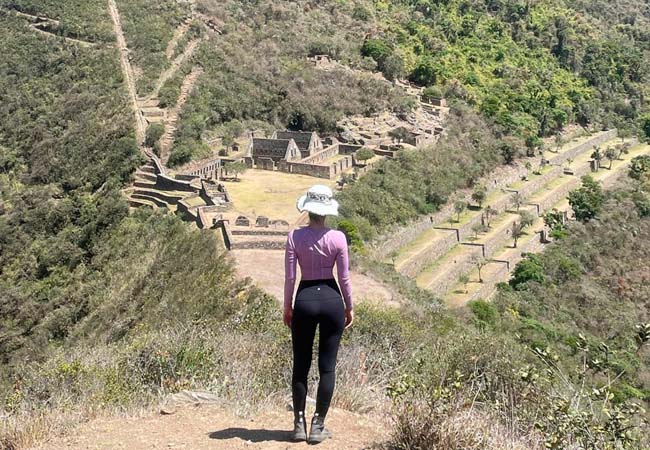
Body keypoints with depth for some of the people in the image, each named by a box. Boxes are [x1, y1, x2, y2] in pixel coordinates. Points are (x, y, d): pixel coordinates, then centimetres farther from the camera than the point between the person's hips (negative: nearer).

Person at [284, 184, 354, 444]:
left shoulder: (295, 236, -6)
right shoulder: (338, 238, -5)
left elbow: (290, 277, -4)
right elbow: (344, 277, -2)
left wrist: (287, 306, 8)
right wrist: (349, 307, 10)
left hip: (305, 299, 0)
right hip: (331, 299, 0)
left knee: (300, 366, 13)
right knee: (327, 366, 7)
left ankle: (299, 425, 16)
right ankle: (318, 427, 9)